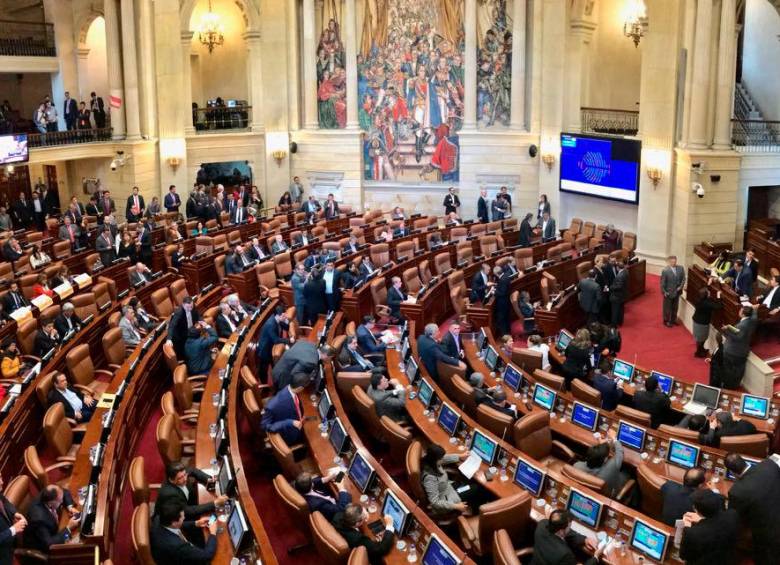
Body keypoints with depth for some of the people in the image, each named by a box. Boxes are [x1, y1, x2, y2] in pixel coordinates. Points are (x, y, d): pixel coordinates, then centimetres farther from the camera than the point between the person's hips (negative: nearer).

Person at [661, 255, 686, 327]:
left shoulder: (680, 268, -6)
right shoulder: (665, 270, -20)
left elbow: (683, 279, 3)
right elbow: (662, 282, -14)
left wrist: (681, 286, -10)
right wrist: (664, 292, -15)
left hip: (677, 292, 5)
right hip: (668, 293, -5)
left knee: (675, 307, 20)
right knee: (667, 308, 10)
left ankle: (673, 320, 37)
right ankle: (666, 321, 27)